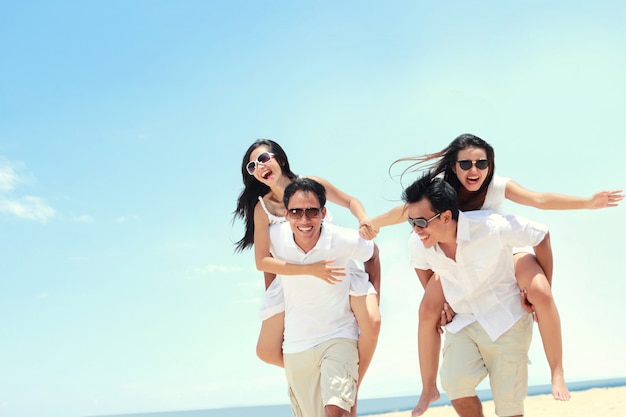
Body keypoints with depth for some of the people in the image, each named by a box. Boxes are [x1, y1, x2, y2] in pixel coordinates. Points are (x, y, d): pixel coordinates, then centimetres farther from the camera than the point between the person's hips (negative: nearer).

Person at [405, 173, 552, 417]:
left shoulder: (491, 227, -27)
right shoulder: (418, 243, -14)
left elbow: (541, 236, -10)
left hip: (505, 322, -3)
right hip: (461, 323, 3)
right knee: (455, 384, -21)